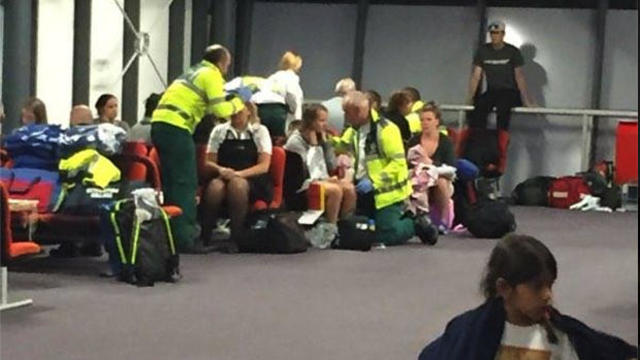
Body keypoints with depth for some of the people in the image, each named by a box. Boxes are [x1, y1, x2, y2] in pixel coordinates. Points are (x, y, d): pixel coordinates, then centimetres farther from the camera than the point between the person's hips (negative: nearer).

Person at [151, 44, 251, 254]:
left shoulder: (194, 72, 26)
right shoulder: (211, 75, -1)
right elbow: (220, 110, -9)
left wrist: (231, 99, 27)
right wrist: (239, 100, 7)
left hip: (159, 123, 9)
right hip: (176, 128, -9)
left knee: (171, 182, 14)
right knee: (185, 183, -5)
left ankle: (170, 235, 18)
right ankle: (184, 239, -7)